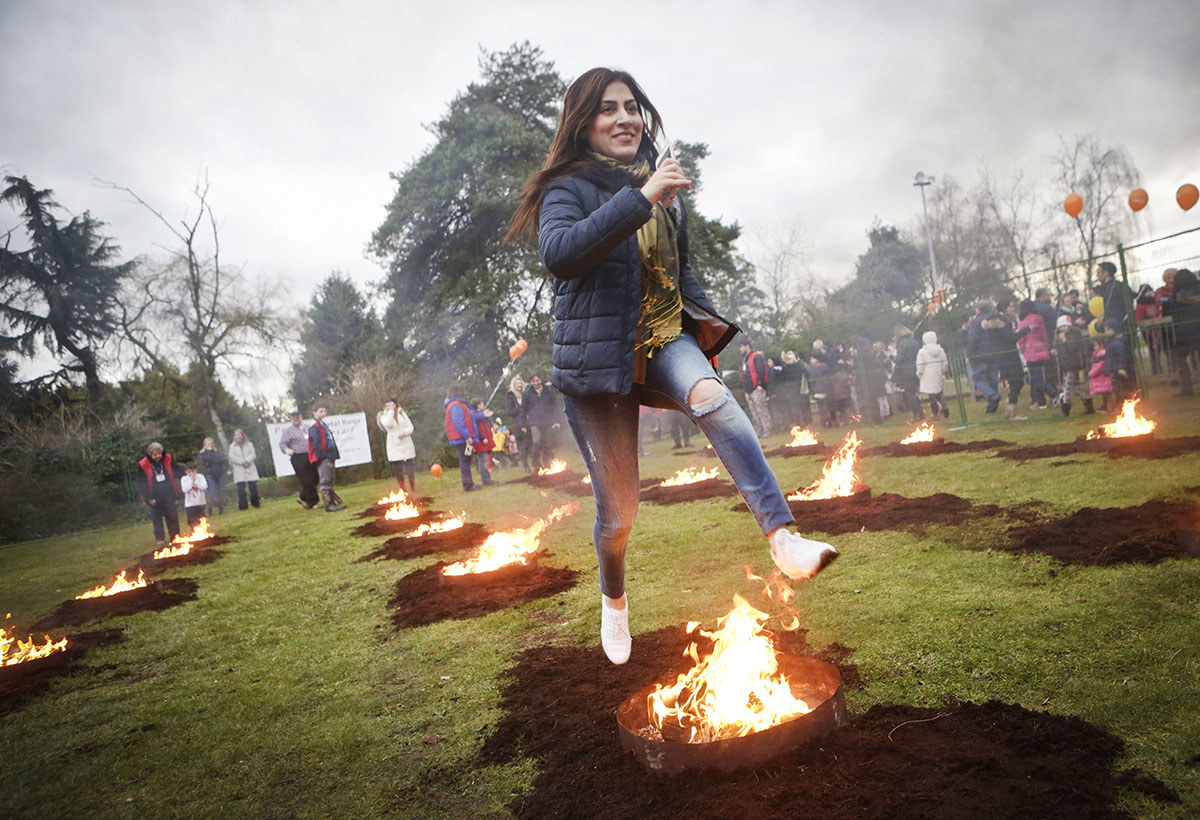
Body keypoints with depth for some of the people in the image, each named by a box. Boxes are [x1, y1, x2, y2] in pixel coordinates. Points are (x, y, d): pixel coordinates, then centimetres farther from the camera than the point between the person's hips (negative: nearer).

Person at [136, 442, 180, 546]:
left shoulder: (167, 460, 1)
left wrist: (175, 492, 6)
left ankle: (175, 538, 17)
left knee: (173, 518, 7)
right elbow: (142, 484, -5)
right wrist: (148, 498, -9)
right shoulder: (143, 465, -7)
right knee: (157, 519, 3)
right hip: (155, 499, -2)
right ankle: (160, 539, 14)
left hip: (169, 496, 2)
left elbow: (174, 476, 11)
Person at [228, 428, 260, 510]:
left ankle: (255, 504, 14)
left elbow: (253, 455, 2)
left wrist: (247, 461, -16)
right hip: (239, 471, -1)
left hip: (250, 469, 1)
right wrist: (242, 461, -13)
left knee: (253, 487, 0)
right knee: (241, 489, -6)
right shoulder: (232, 446, 8)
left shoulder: (249, 444, 11)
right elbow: (232, 457, -2)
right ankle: (242, 506, -3)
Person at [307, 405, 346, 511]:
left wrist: (334, 456, 16)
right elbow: (316, 444, -18)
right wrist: (321, 456, -21)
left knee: (331, 480, 13)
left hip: (329, 458, 10)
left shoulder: (323, 425, 20)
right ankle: (328, 505, -4)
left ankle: (333, 503, 20)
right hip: (323, 459, -10)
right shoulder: (314, 427, -10)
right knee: (325, 482, -6)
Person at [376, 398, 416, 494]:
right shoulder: (384, 417, -2)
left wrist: (404, 432, -15)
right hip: (394, 448, -2)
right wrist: (391, 410, -21)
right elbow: (388, 424, -26)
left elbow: (410, 427, 5)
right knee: (398, 472, 0)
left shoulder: (402, 413, 6)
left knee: (410, 469, 5)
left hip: (407, 445, 2)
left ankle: (413, 490, 21)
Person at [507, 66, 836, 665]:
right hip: (599, 356, -4)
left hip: (665, 340, 4)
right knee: (618, 510, 3)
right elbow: (557, 252, -26)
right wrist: (640, 198, -32)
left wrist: (704, 321, 11)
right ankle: (614, 599, 34)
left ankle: (783, 538, -40)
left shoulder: (663, 185, 15)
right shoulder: (569, 188, -3)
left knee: (710, 395, -34)